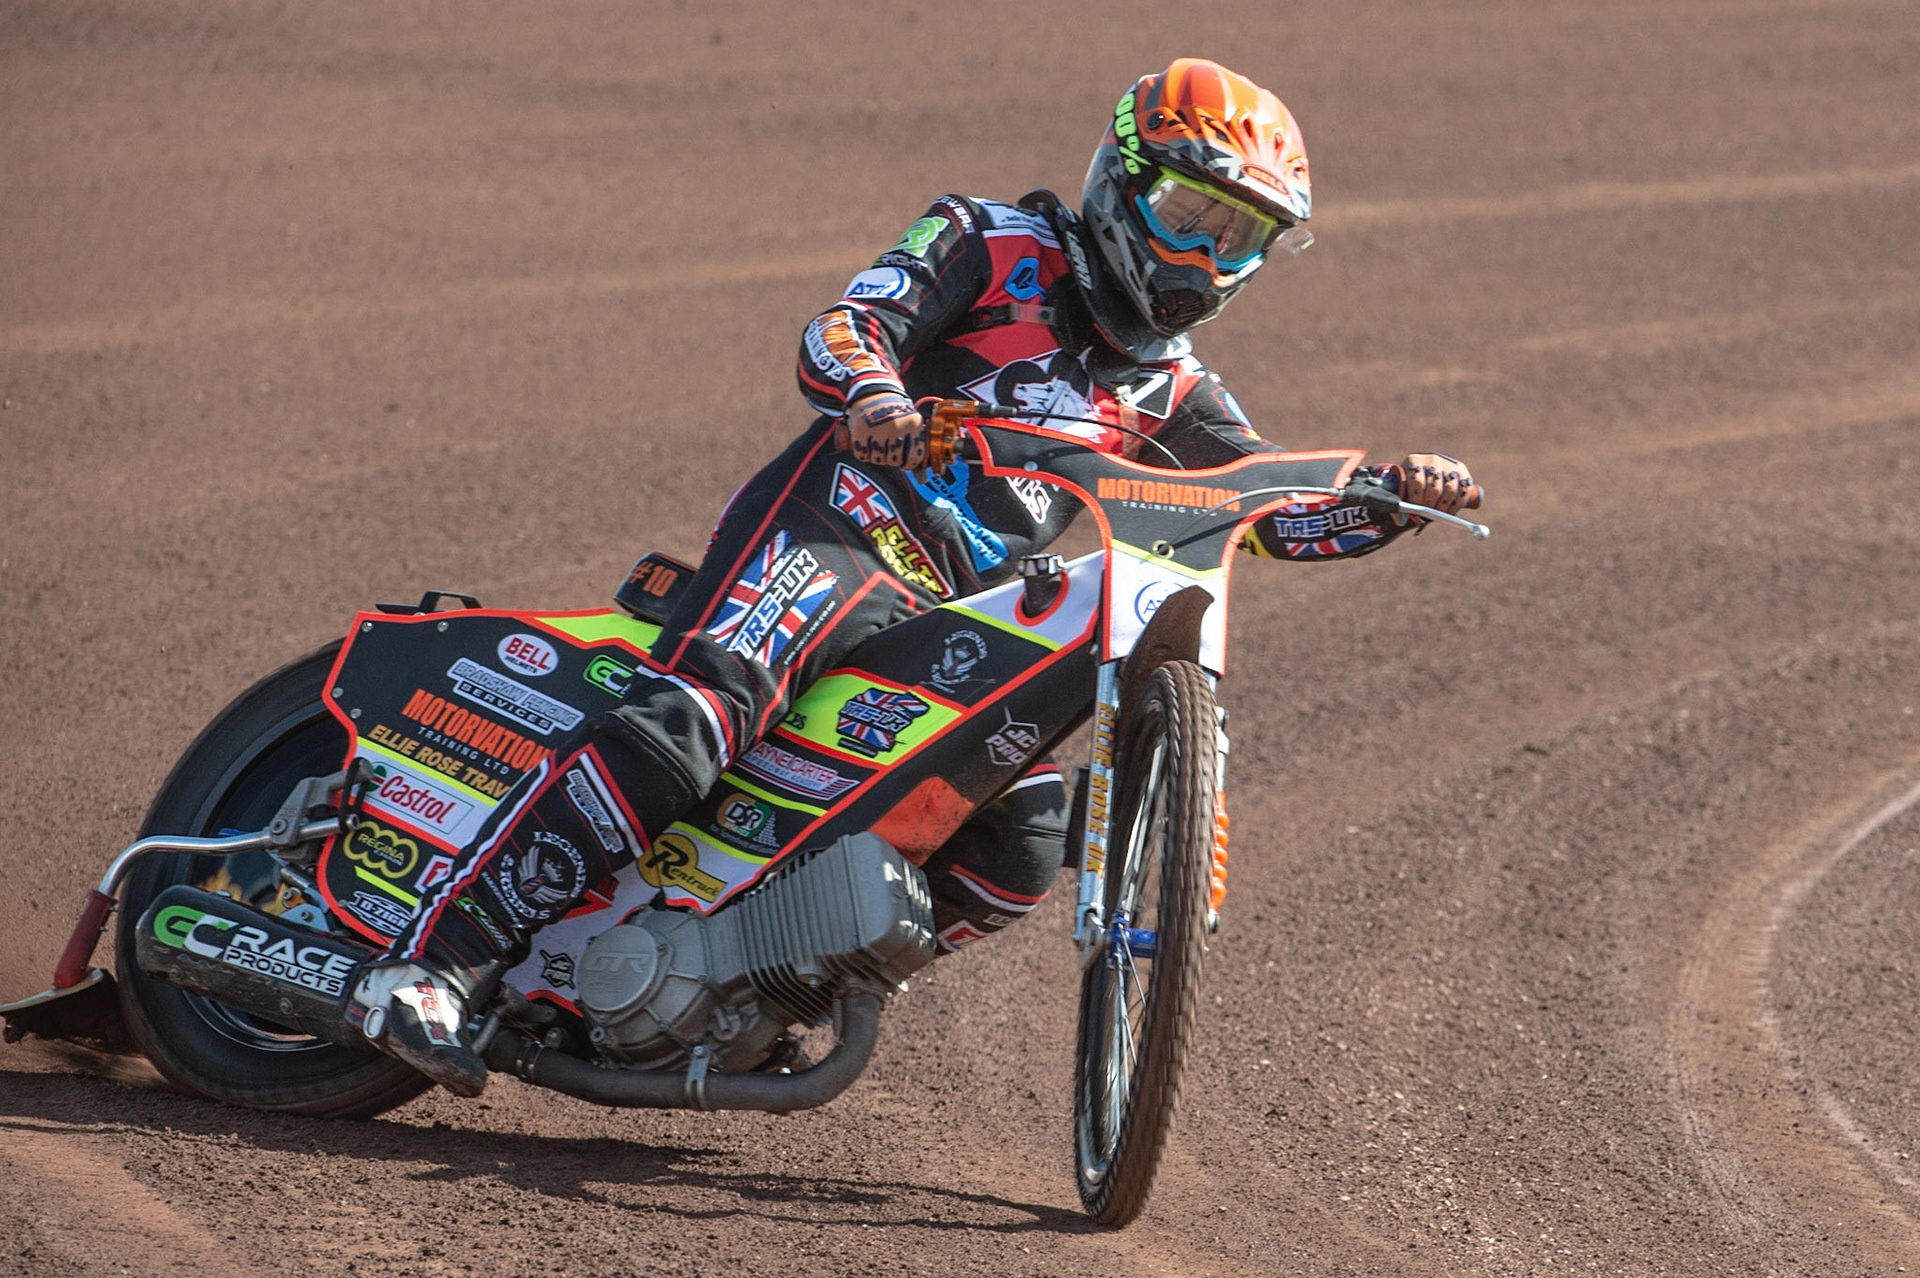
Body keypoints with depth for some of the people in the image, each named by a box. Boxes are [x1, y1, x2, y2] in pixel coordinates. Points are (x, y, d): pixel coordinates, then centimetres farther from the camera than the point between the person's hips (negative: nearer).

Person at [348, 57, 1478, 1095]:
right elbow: (842, 328, -7)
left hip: (961, 618, 7)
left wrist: (1398, 495, 4)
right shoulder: (998, 247, 6)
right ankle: (431, 964, -33)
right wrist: (870, 389, -31)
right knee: (691, 720, -30)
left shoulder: (1170, 390, 24)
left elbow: (1282, 509, 24)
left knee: (1025, 847, -10)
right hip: (847, 519, -7)